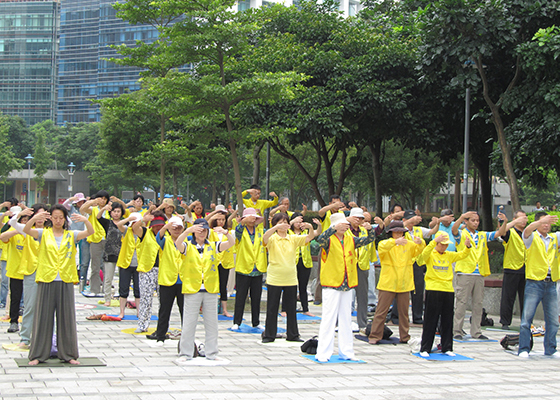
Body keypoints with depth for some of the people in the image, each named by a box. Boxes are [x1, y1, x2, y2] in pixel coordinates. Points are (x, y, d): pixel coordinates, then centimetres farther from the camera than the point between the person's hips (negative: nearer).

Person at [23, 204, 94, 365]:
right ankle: (38, 355, 9)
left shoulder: (71, 236, 9)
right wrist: (34, 218, -32)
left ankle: (68, 354, 13)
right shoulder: (44, 234, 6)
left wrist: (85, 220, -26)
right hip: (46, 281, -1)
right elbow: (26, 230, -12)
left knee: (66, 318, 5)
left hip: (65, 282, 1)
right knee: (43, 317, 2)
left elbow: (90, 232, -4)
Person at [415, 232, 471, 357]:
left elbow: (462, 255, 6)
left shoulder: (449, 255, 14)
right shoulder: (430, 254, 0)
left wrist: (467, 247, -15)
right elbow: (424, 254, -21)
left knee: (447, 321, 8)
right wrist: (435, 241, -32)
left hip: (448, 290, 5)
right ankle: (425, 348, 3)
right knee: (430, 321, -2)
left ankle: (447, 348, 17)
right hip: (433, 289, -5)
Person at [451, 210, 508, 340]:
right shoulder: (461, 234, 3)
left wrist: (505, 222, -8)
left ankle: (476, 331, 12)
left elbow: (499, 233, 11)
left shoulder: (482, 236, 18)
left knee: (478, 303, 7)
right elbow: (454, 230, -19)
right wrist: (462, 217, -35)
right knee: (461, 303, -4)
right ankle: (457, 331, -1)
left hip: (479, 274, 5)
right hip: (465, 273, -5)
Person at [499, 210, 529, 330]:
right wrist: (516, 222, -29)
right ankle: (505, 322, 6)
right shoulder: (510, 232, 0)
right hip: (512, 270, -4)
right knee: (508, 298, -1)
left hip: (526, 270, 4)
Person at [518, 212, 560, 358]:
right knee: (527, 317, -6)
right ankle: (524, 349, -1)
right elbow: (527, 230, -19)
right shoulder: (532, 238, 3)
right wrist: (542, 220, -36)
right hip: (534, 282, -4)